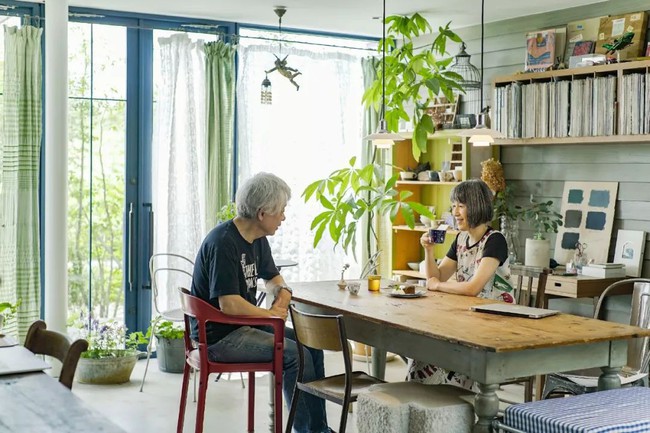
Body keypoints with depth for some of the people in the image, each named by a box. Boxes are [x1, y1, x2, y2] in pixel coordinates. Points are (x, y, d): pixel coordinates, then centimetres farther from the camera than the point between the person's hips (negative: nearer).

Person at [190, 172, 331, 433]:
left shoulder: (258, 240, 7)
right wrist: (270, 314, -14)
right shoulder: (223, 243, -22)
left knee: (311, 345, 1)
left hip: (245, 324, 10)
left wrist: (283, 293, 0)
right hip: (219, 335, -10)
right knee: (294, 354, -21)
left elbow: (272, 277, 24)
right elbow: (229, 304, -29)